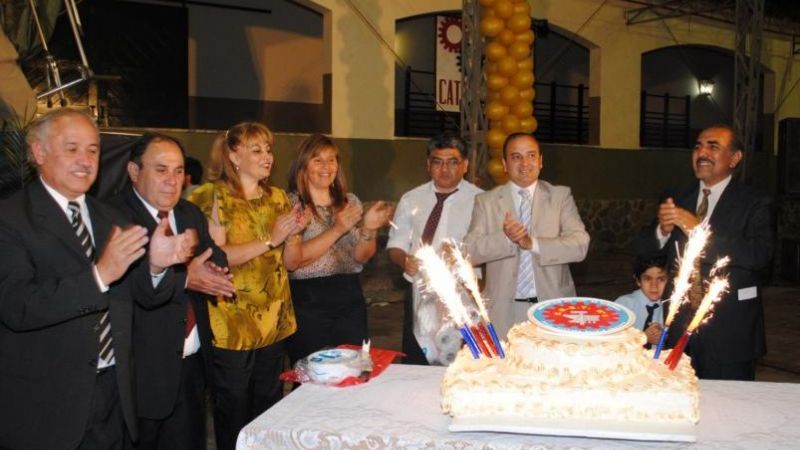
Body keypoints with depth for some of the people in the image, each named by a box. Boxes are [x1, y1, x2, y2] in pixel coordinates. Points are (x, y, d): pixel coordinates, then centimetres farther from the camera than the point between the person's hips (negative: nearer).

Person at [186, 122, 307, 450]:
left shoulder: (276, 197, 10)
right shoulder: (214, 196, -8)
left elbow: (289, 259, 11)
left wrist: (292, 235, -9)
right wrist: (269, 240, -19)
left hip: (274, 321, 6)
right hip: (232, 325, -5)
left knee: (270, 410, 15)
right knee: (234, 413, 7)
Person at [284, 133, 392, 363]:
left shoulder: (350, 202, 9)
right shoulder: (290, 204, -5)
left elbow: (360, 256, 5)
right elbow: (291, 261, -17)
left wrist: (369, 229, -14)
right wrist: (337, 230, -22)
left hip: (349, 296, 4)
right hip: (308, 301, -4)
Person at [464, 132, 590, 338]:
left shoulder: (561, 196, 5)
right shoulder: (486, 201, 4)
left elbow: (580, 246, -7)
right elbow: (469, 252, -5)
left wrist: (533, 244, -20)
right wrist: (504, 238, -22)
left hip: (553, 307, 0)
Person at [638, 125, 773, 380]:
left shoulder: (755, 205, -3)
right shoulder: (676, 201, 9)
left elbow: (760, 255, -20)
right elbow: (645, 255, 6)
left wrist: (699, 229, -25)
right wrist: (662, 231, -15)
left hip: (728, 335, -3)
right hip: (678, 328, 4)